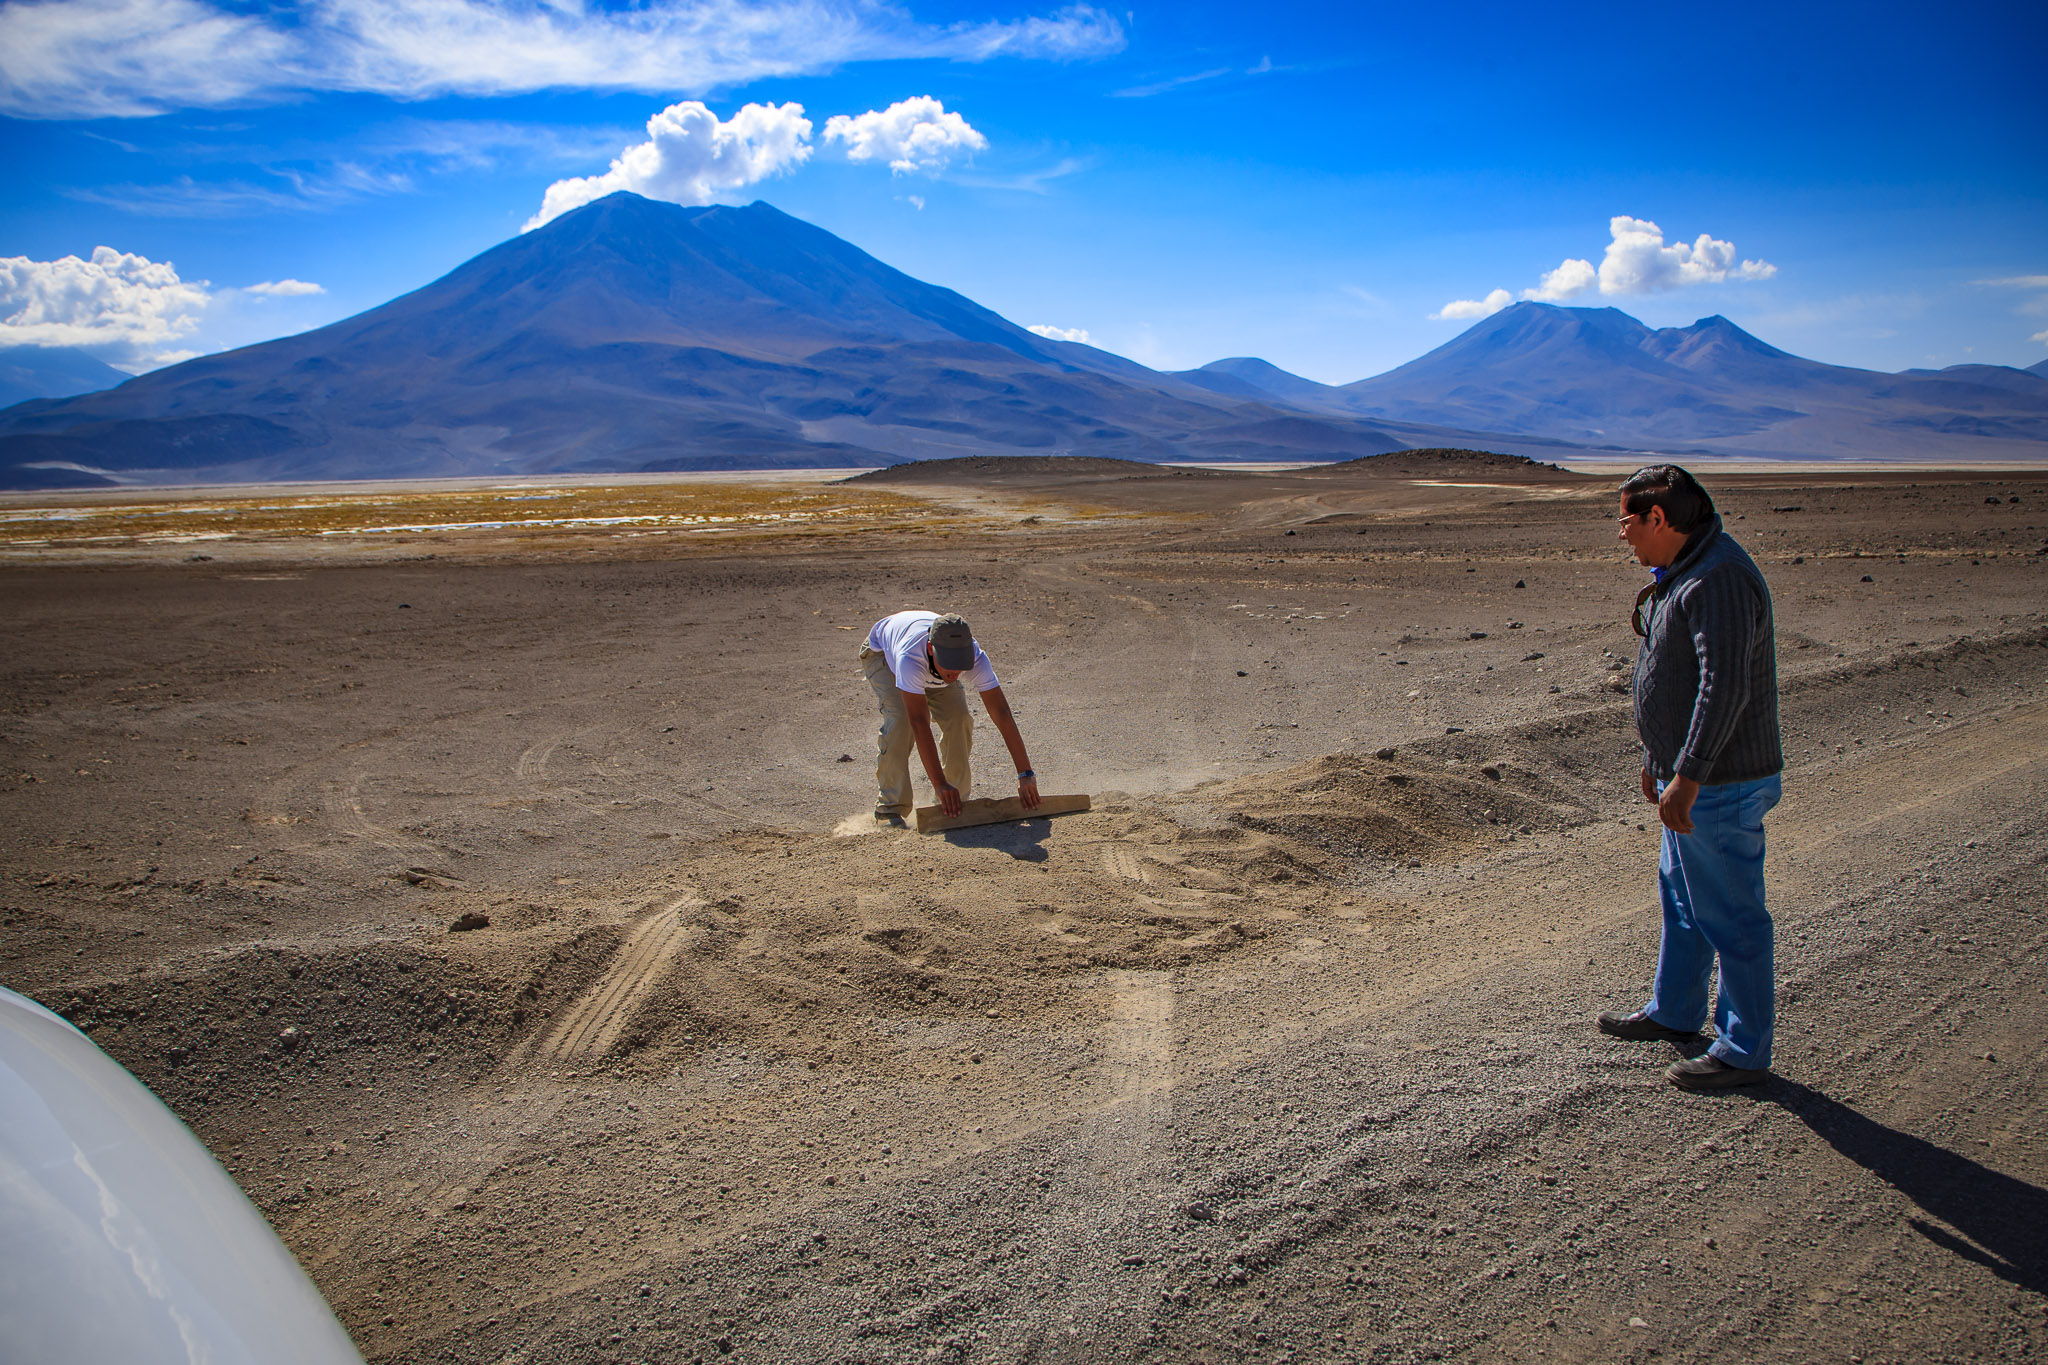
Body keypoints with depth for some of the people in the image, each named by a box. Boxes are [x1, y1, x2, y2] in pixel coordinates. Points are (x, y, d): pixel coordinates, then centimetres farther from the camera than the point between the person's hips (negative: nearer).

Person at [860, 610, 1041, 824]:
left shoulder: (975, 658, -37)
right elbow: (919, 723, -49)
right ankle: (891, 809, -17)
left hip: (930, 668, 4)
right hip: (881, 652, -3)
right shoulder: (910, 658, -48)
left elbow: (1001, 713, -37)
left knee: (958, 718, -17)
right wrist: (939, 783, -51)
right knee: (900, 719, -27)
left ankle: (957, 800, 1)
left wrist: (1025, 774, -40)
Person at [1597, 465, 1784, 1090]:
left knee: (1730, 916, 1)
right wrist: (1659, 758, 23)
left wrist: (1687, 775, -29)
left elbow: (1725, 687, -29)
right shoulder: (1685, 571, 11)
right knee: (1682, 898, 23)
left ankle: (1745, 1051, 14)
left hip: (1719, 786, -11)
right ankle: (1674, 1012, 40)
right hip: (1690, 777, 11)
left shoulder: (1719, 579, -23)